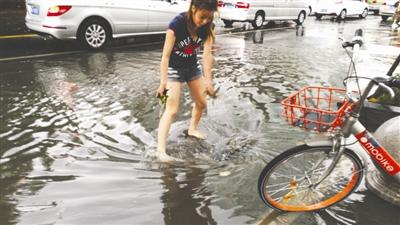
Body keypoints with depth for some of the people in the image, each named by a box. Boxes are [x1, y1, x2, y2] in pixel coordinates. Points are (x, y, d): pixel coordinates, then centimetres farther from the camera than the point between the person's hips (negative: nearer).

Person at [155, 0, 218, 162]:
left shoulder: (208, 26, -17)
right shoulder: (177, 24, -31)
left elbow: (207, 54, -19)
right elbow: (165, 56, -29)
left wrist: (208, 81, -25)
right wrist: (163, 82, -32)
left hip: (192, 66, 6)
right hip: (174, 68, -5)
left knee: (201, 103, 15)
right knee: (172, 110, -11)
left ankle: (192, 129, 42)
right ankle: (160, 150, -8)